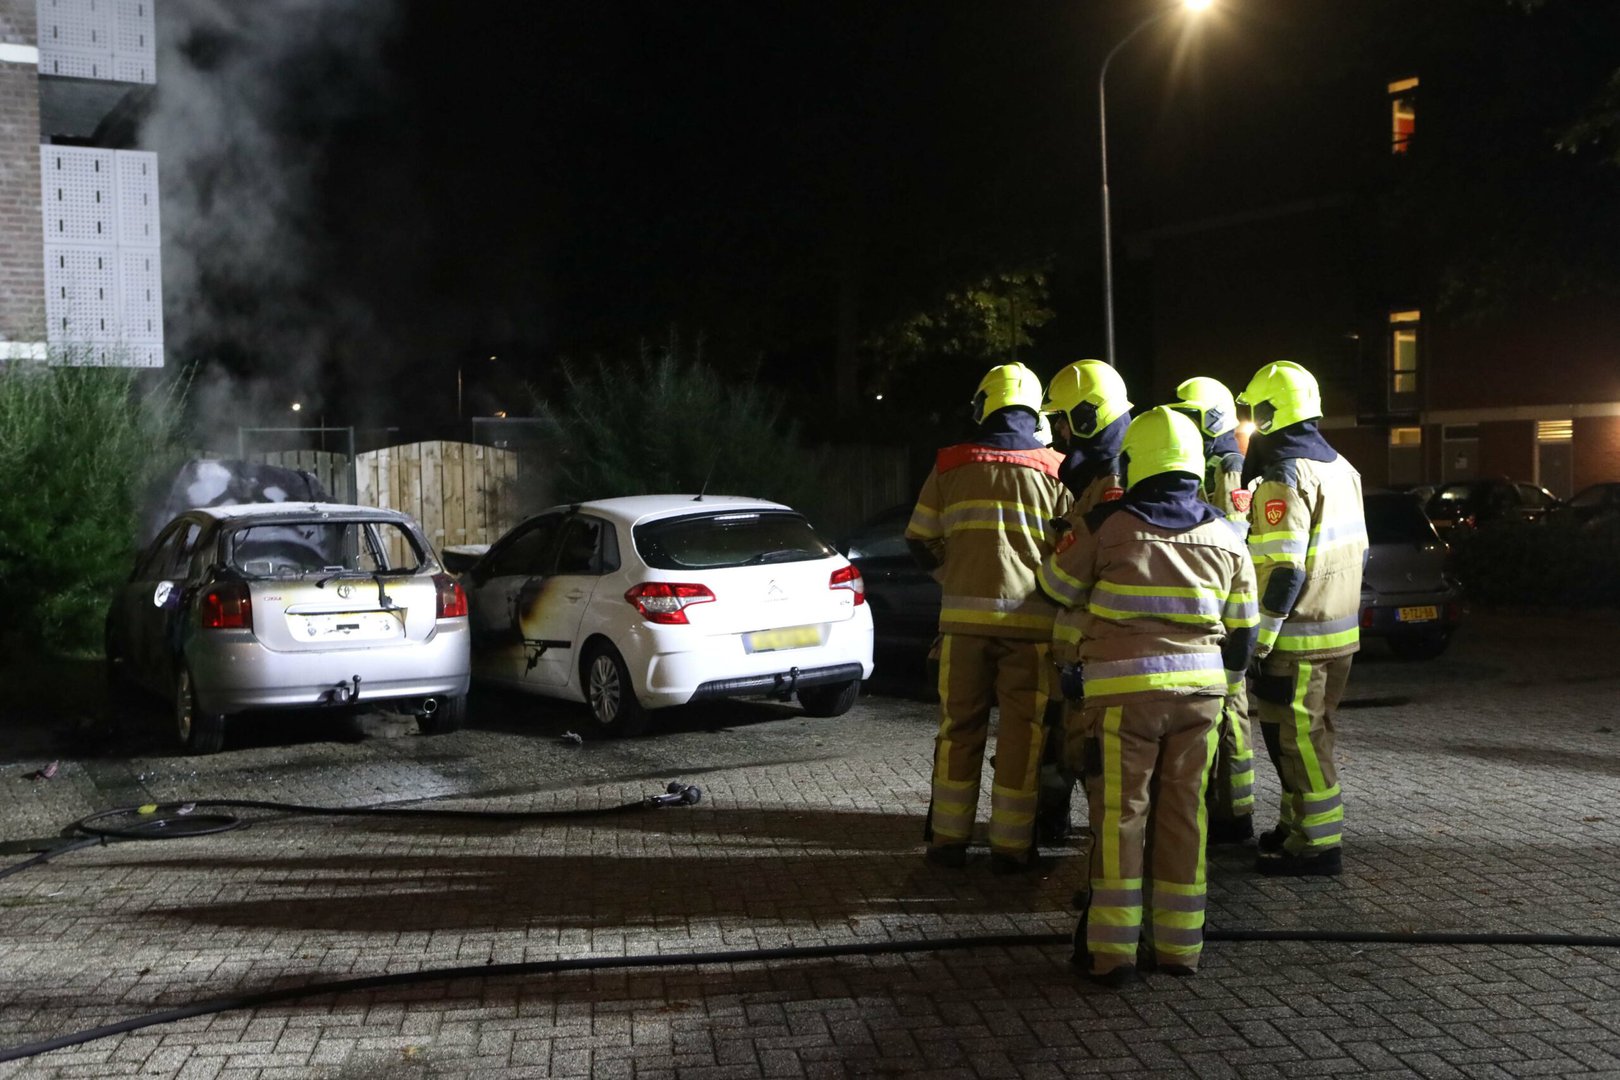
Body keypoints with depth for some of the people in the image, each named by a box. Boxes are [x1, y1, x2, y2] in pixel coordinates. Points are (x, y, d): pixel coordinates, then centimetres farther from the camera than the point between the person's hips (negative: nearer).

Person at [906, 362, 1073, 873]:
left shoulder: (951, 465, 5)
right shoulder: (1055, 470, 4)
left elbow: (921, 541, 9)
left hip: (964, 615, 1)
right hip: (1030, 618, -1)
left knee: (960, 727, 11)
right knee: (1021, 733, 6)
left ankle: (949, 839, 16)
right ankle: (1010, 846, 9)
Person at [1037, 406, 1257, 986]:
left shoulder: (1106, 527, -5)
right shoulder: (1225, 539, 7)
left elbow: (1058, 585, 9)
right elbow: (1241, 633, 11)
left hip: (1124, 688, -4)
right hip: (1200, 688, 4)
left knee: (1120, 814, 1)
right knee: (1184, 813, 10)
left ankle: (1113, 949, 4)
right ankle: (1179, 945, 16)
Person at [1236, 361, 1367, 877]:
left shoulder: (1285, 477, -17)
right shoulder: (1339, 467, 12)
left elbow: (1282, 572, -23)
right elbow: (1357, 552, 19)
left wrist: (1256, 639, -19)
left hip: (1298, 639, -9)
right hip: (1340, 631, 9)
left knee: (1295, 738, -1)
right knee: (1308, 733, 19)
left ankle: (1318, 843, 4)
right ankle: (1298, 824, 30)